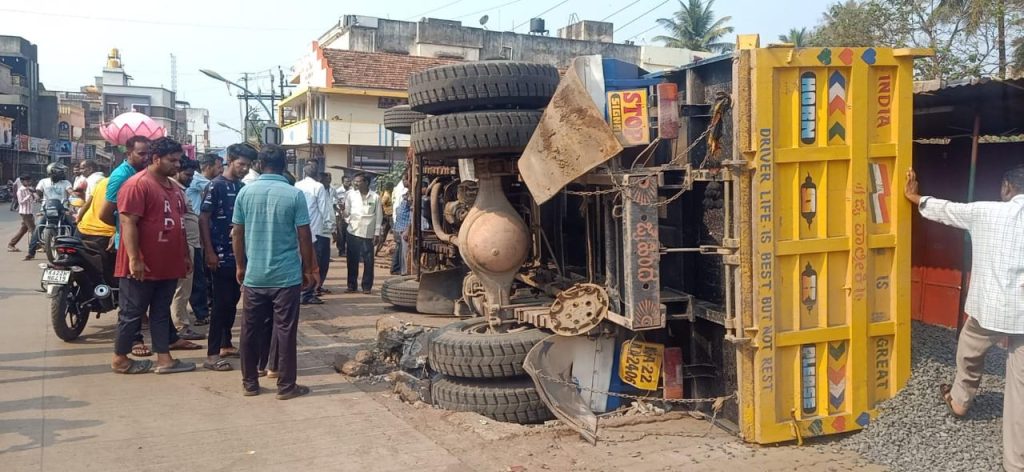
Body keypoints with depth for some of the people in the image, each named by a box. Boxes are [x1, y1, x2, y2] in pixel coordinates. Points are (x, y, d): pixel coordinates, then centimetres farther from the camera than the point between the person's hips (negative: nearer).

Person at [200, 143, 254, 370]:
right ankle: (212, 354, -2)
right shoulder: (216, 186, -10)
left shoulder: (242, 187, 10)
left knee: (233, 301, 13)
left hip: (238, 253, 7)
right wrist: (209, 252, -16)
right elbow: (203, 219, -12)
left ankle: (226, 345, 25)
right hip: (221, 255, -7)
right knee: (222, 303, -7)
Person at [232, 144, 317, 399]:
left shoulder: (246, 192, 0)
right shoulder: (295, 194, -9)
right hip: (287, 275, -3)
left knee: (251, 330, 12)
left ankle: (250, 383, 21)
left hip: (254, 275, 3)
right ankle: (286, 385, 10)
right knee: (285, 330, 4)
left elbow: (237, 234, 5)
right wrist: (308, 269, 4)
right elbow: (304, 236, -7)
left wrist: (241, 266, 17)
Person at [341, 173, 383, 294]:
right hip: (353, 232, 1)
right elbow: (347, 211, 8)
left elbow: (378, 216, 2)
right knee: (352, 261, 6)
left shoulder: (375, 197, 0)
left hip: (368, 233, -1)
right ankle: (352, 286, 15)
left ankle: (367, 286, 12)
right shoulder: (351, 195, 4)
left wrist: (377, 233, -1)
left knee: (368, 261, 2)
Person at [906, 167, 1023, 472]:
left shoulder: (985, 212, -4)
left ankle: (958, 402, 54)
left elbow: (946, 210, 11)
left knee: (969, 355, 30)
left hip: (988, 308, 0)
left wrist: (916, 198, 27)